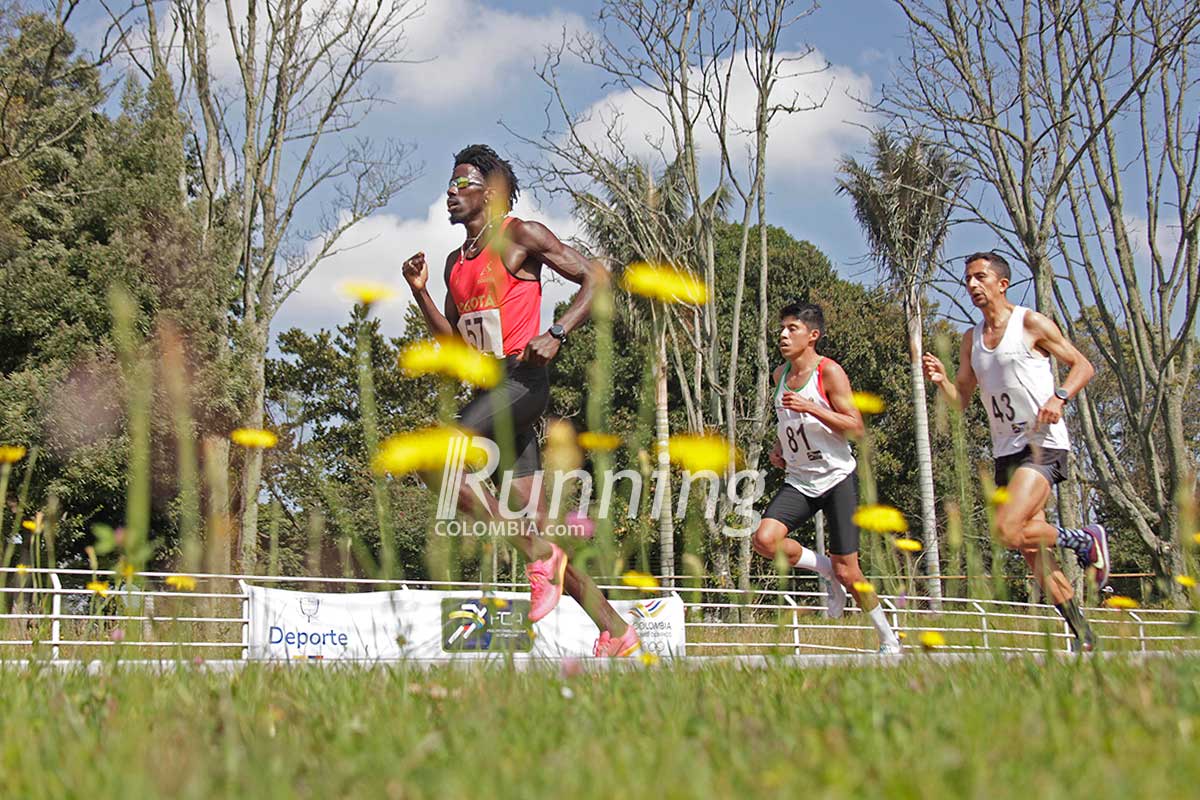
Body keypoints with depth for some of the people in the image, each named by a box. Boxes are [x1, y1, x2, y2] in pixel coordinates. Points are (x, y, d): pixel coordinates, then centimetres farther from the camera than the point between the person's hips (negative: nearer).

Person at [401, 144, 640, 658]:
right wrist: (419, 291, 13)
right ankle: (616, 632, 5)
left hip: (522, 380, -8)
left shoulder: (521, 236, 0)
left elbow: (596, 277, -6)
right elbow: (454, 342, 25)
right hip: (488, 388, 8)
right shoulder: (457, 261, 22)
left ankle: (539, 556, -16)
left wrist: (557, 334, -17)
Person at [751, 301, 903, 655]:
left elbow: (856, 427, -14)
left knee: (847, 571, -5)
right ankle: (826, 570, 6)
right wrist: (779, 448, 9)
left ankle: (889, 640, 15)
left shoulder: (830, 371, -9)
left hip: (837, 478, -6)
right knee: (765, 539, -21)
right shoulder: (780, 374, 10)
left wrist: (810, 407, -24)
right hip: (799, 481, 6)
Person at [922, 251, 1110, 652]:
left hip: (1044, 445, -7)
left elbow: (1082, 365, 0)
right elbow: (961, 398, 16)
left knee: (1008, 529, -24)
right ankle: (1085, 639, 15)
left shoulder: (1031, 323, -4)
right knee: (1034, 553, 5)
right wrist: (941, 380, -4)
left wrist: (1059, 397, -18)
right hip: (1006, 451, 7)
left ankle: (1086, 540, 0)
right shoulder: (971, 339, 14)